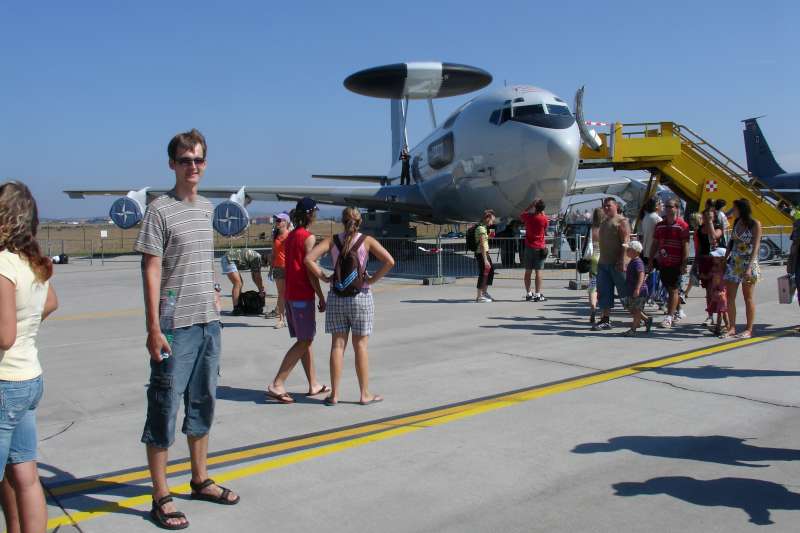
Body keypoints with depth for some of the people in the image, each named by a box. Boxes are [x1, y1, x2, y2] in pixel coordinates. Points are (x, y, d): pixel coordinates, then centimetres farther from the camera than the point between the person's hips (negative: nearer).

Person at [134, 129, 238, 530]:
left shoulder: (207, 208, 12)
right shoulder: (160, 210, -8)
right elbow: (151, 271, -12)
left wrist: (214, 312, 15)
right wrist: (153, 328, -16)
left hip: (208, 322, 7)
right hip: (175, 327, -7)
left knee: (203, 404, 16)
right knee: (165, 407, 1)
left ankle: (200, 480, 31)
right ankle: (161, 498, 12)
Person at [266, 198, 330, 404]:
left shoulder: (290, 236, 13)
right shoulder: (308, 237, -12)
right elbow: (310, 270, -16)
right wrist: (321, 298, -10)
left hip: (290, 294, 9)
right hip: (303, 296, -9)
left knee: (305, 340, 14)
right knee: (304, 342, -4)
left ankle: (314, 385, 22)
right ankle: (277, 385, -9)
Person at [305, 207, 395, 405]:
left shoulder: (333, 241, 1)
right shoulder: (367, 241, -3)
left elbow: (309, 258, -10)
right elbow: (389, 261, -14)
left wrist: (323, 277, -2)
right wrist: (372, 279, -6)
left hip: (336, 297, 2)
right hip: (360, 296, -2)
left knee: (337, 345, 6)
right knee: (360, 346, 5)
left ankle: (334, 394, 10)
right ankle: (365, 394, 13)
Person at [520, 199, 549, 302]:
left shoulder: (528, 216, -5)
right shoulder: (544, 218, -10)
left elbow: (521, 216, 18)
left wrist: (530, 206, 13)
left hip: (529, 247, 2)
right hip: (540, 248, -2)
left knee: (528, 271, 8)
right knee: (538, 272, -1)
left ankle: (528, 294, 12)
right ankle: (537, 295, -2)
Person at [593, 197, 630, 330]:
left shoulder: (621, 221, -7)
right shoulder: (604, 222, 19)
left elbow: (625, 241, -15)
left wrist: (622, 261, -23)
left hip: (617, 263, -8)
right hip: (603, 263, 8)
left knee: (625, 291, 0)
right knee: (604, 292, 5)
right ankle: (605, 319, 8)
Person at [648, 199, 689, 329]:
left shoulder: (682, 225, -5)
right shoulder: (659, 225, 12)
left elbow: (685, 245, -9)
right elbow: (655, 244, 15)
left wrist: (684, 264, -14)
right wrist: (650, 261, 12)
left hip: (676, 263, -5)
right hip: (663, 263, 6)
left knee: (673, 290, -3)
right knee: (669, 290, 12)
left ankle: (669, 317, -4)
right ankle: (677, 312, 26)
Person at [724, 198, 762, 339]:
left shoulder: (755, 224, -8)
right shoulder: (736, 222, 11)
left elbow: (755, 247, -13)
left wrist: (749, 268, -20)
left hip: (748, 263, -6)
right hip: (734, 263, 6)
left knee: (748, 297, 2)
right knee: (730, 296, 2)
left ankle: (749, 330, 8)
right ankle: (732, 328, 9)